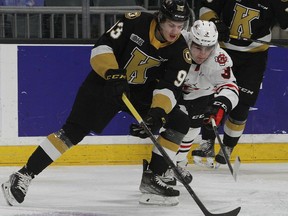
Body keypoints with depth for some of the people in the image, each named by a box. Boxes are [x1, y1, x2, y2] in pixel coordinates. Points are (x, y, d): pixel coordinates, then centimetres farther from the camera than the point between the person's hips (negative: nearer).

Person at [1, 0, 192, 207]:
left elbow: (170, 87, -17)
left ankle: (152, 177, 4)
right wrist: (113, 73, -35)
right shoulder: (135, 22, -21)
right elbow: (101, 47, -20)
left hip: (143, 90, 5)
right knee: (74, 131, -15)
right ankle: (23, 175, -12)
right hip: (107, 83, -5)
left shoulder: (180, 50, -13)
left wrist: (159, 110, -34)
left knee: (180, 122, -7)